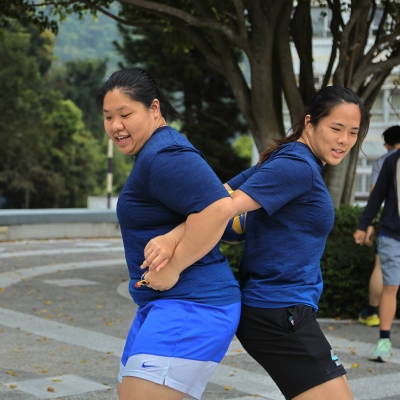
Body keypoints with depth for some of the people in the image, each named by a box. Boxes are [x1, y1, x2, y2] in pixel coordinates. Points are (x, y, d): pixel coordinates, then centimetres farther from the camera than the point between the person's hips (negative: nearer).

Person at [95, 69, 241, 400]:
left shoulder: (163, 156, -17)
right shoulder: (152, 152, 17)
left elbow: (218, 207, -30)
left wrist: (173, 268, -23)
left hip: (192, 307, -12)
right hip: (164, 303, 12)